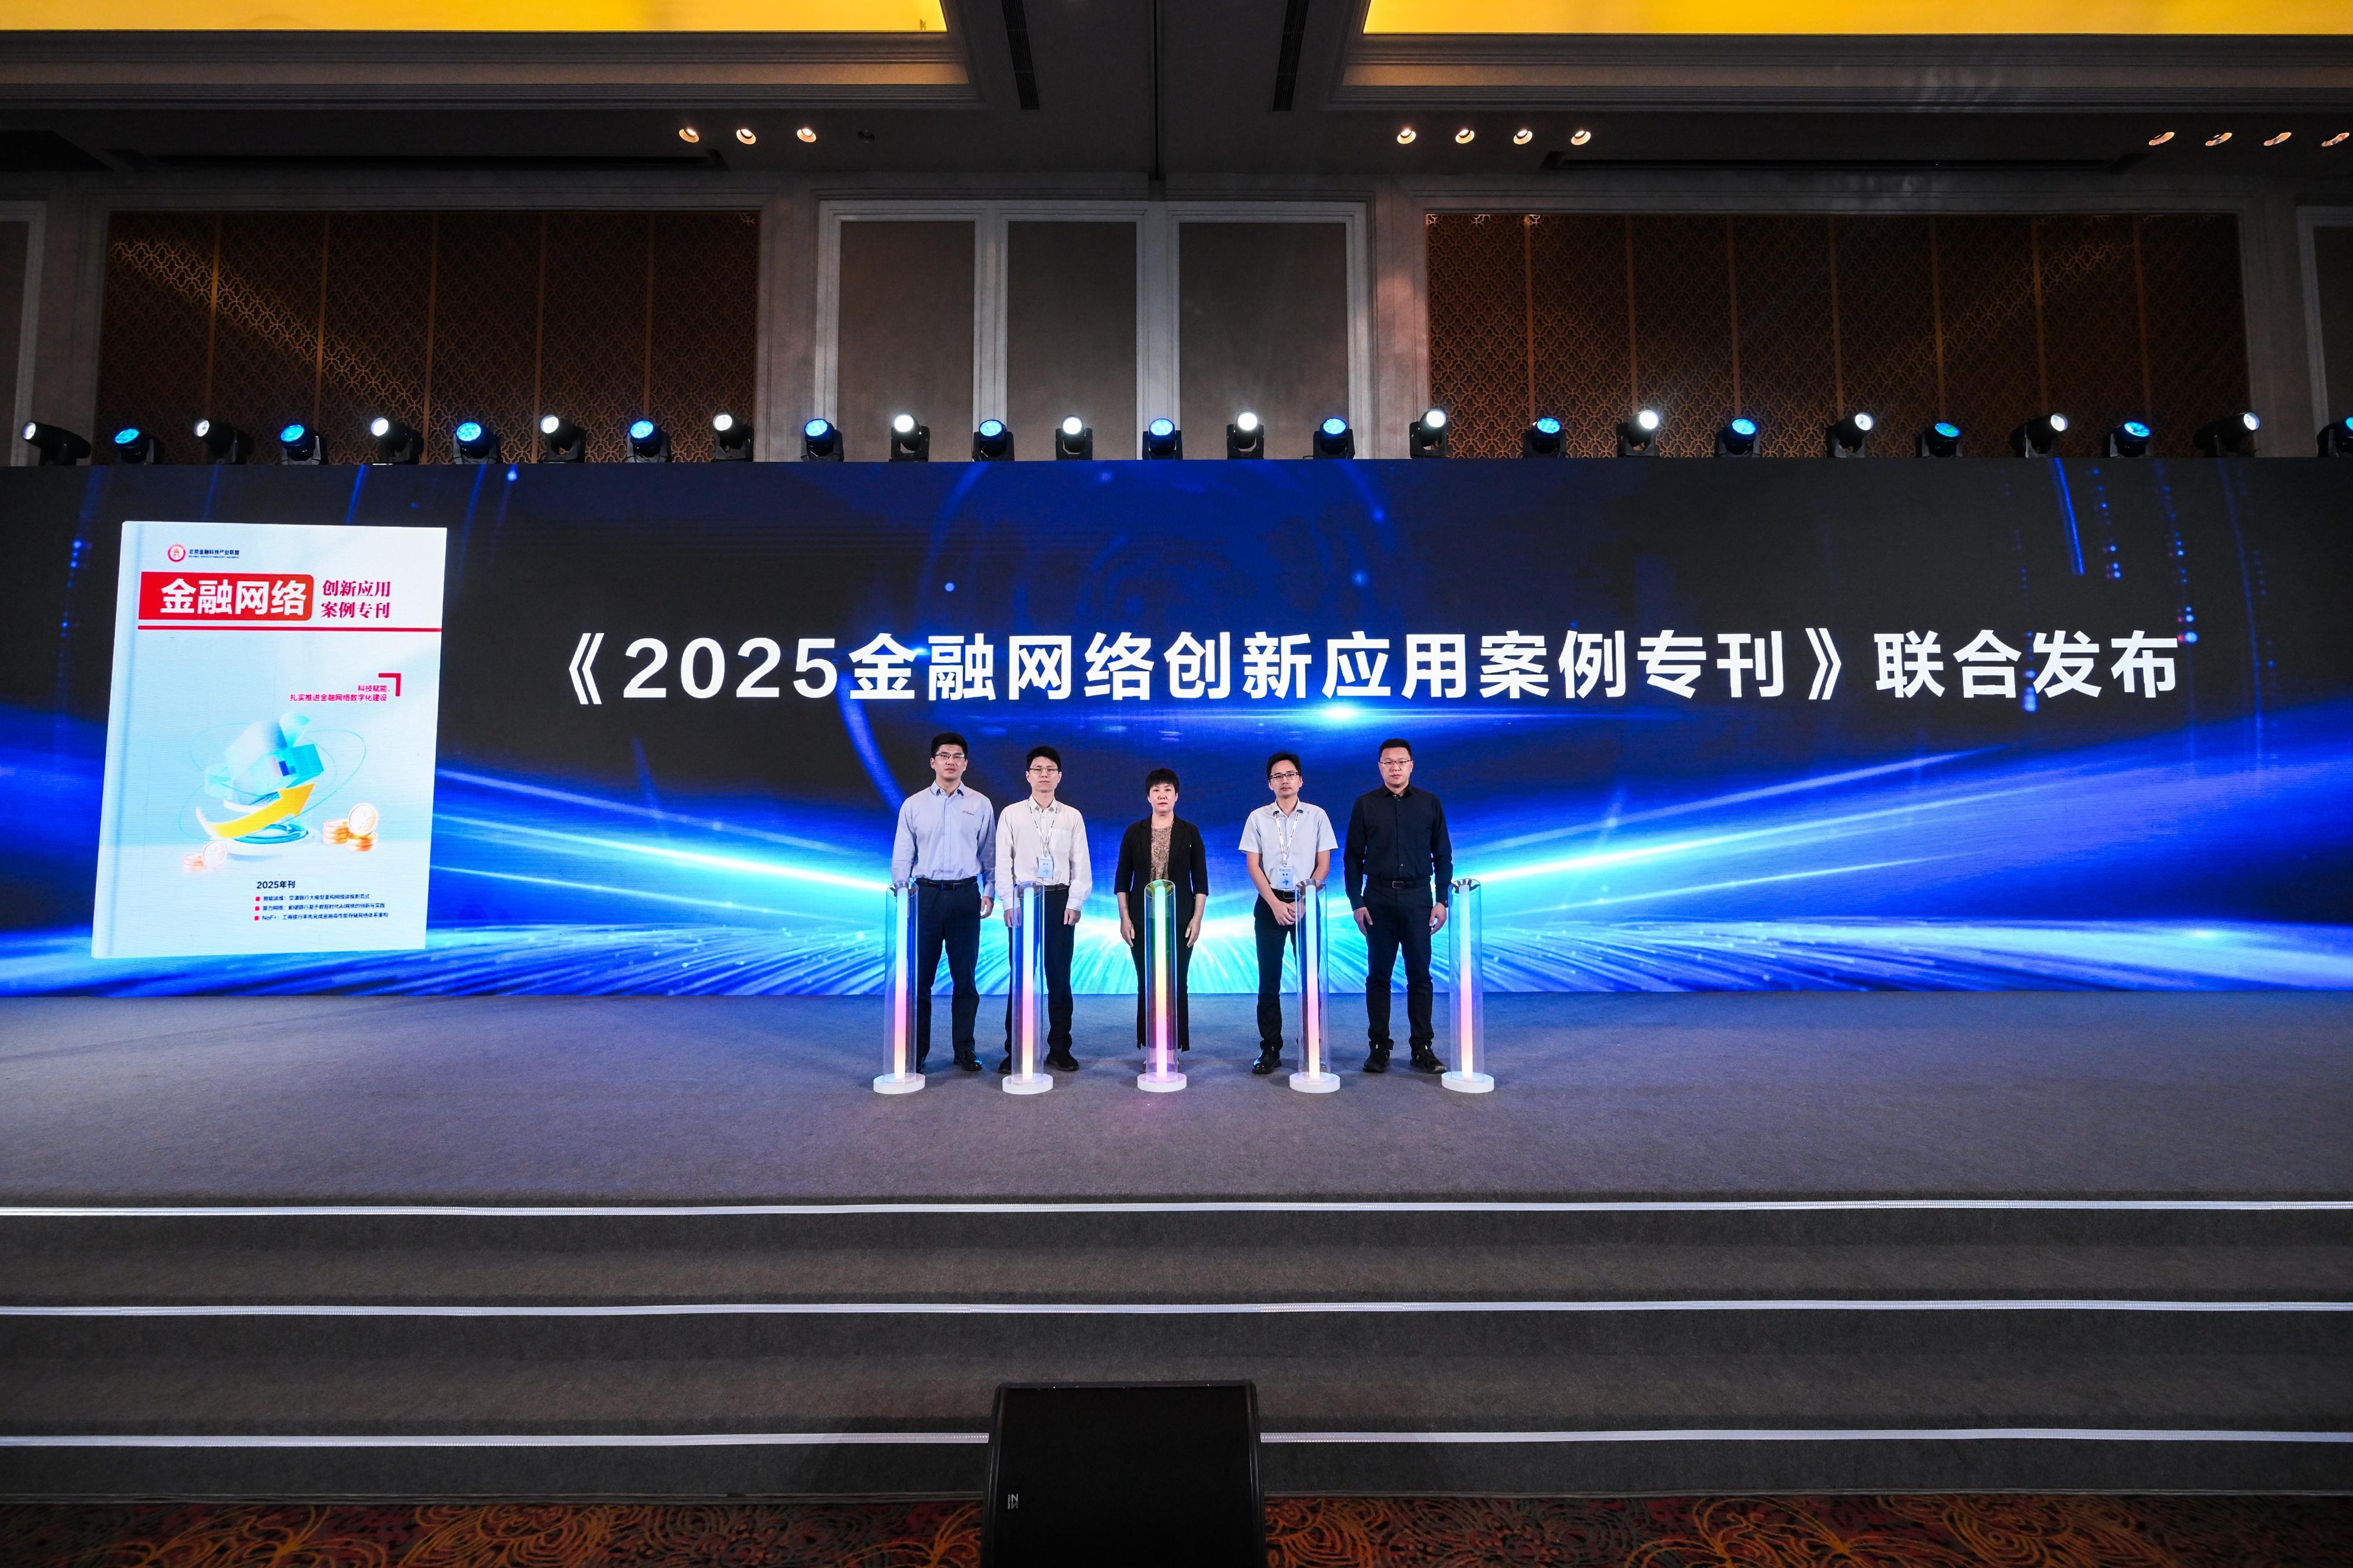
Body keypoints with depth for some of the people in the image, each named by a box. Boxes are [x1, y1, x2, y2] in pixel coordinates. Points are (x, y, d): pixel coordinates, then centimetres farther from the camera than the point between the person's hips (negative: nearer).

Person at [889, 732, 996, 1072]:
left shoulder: (980, 805, 5)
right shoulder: (913, 805, 5)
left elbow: (990, 854, 8)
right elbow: (902, 856, 6)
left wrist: (989, 892, 1)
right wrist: (900, 895, 0)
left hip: (966, 895, 0)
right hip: (925, 894, 0)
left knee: (965, 977, 6)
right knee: (919, 977, 4)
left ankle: (964, 1049, 17)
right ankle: (916, 1052, 14)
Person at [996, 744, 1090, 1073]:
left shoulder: (1072, 817, 7)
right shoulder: (1012, 815, 4)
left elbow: (1081, 865, 5)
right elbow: (1003, 863, 2)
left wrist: (1074, 904, -4)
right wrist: (1009, 904, -6)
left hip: (1060, 900, 1)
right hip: (1023, 899, -1)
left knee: (1060, 977, 5)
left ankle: (1060, 1049, 15)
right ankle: (1015, 1051, 11)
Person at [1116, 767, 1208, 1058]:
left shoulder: (1190, 832, 3)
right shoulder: (1134, 832, 5)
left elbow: (1200, 879, 3)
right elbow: (1122, 878, 5)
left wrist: (1197, 918, -4)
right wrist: (1124, 917, -1)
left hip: (1180, 920, -1)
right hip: (1143, 921, 1)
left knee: (1177, 984, 1)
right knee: (1146, 984, 3)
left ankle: (1175, 1048, 11)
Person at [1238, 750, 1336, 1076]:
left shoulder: (1317, 815, 4)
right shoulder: (1258, 818, 5)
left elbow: (1324, 865, 2)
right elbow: (1253, 866, 1)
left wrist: (1304, 901, -9)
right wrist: (1276, 904, -9)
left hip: (1307, 902, 0)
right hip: (1270, 903, 1)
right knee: (1269, 981, 2)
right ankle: (1270, 1050, 9)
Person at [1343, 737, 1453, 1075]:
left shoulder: (1430, 803, 6)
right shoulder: (1365, 805, 4)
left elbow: (1443, 855, 8)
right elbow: (1354, 857, 4)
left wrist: (1442, 900, 0)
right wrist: (1356, 902, -3)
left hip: (1418, 897, 0)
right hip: (1378, 898, 0)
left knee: (1420, 975, 3)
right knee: (1378, 975, 4)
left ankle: (1422, 1048, 12)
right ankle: (1379, 1047, 12)